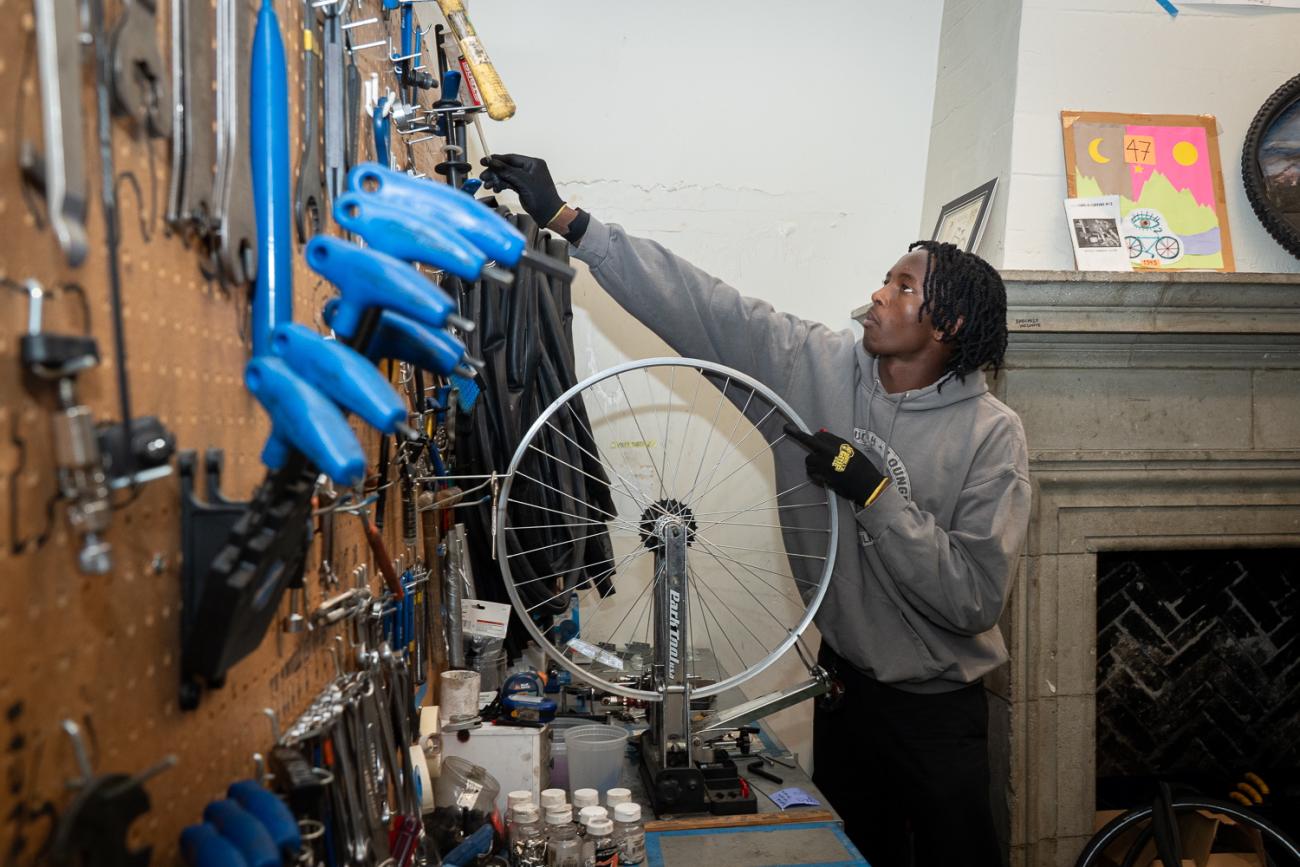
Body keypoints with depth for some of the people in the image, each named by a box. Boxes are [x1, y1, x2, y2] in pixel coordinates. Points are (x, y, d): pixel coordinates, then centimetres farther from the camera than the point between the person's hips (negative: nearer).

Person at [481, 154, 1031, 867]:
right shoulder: (817, 365, -8)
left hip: (937, 708, -3)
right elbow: (698, 303, -13)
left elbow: (974, 598, -21)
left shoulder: (992, 434, -17)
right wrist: (565, 219, -16)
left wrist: (875, 495, -29)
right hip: (843, 682, 4)